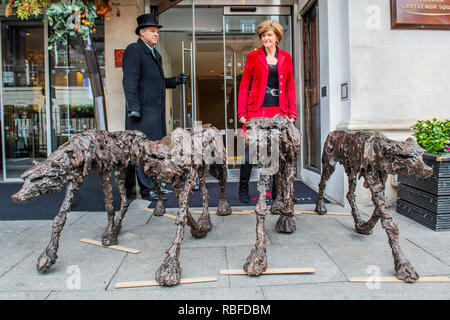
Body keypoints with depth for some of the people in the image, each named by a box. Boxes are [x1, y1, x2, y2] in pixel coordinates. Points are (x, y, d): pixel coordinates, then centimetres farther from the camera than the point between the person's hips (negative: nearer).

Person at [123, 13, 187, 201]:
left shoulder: (155, 54, 22)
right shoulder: (133, 50, -5)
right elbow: (129, 81, -13)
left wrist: (176, 81, 12)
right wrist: (133, 108, -20)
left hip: (157, 111, 9)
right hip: (143, 112, -9)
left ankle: (156, 184, 20)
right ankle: (146, 190, 2)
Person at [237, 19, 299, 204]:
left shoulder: (286, 58, 13)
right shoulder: (253, 56, 6)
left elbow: (290, 87, 13)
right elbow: (244, 85, 5)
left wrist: (292, 113, 4)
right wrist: (242, 112, -4)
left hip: (279, 110, 2)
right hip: (256, 110, -2)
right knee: (249, 148, -3)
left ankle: (277, 192, 14)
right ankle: (243, 189, 11)